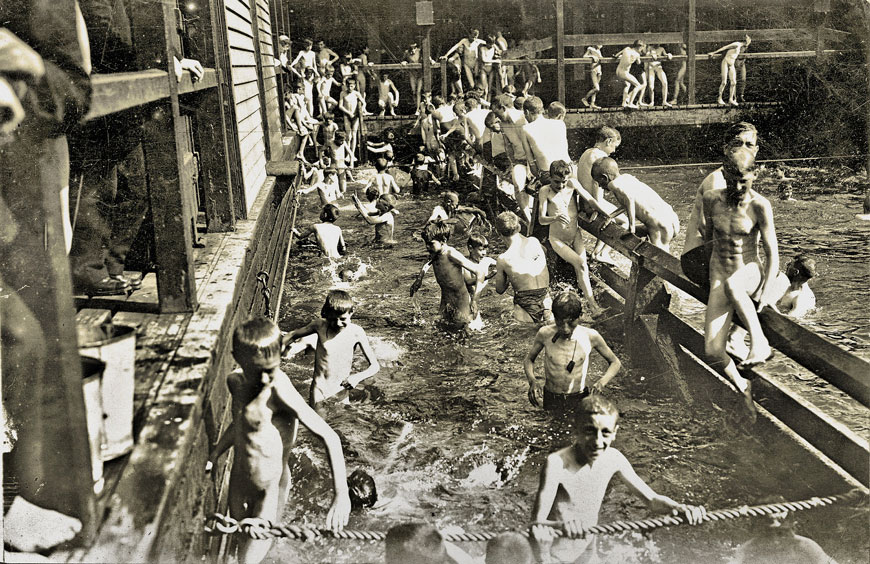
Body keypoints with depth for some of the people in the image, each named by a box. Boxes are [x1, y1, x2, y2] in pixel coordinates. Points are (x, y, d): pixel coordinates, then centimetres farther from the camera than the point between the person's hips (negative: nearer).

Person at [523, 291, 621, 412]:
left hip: (579, 401, 0)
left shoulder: (590, 336, -9)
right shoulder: (545, 334, -10)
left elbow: (615, 363, 4)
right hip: (551, 401, 0)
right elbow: (528, 359, 8)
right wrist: (532, 380, -12)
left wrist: (601, 383, -13)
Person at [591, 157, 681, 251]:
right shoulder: (627, 177, 16)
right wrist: (610, 216, 22)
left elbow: (629, 199, -27)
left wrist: (631, 227, -21)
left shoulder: (614, 184, -8)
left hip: (661, 226, -9)